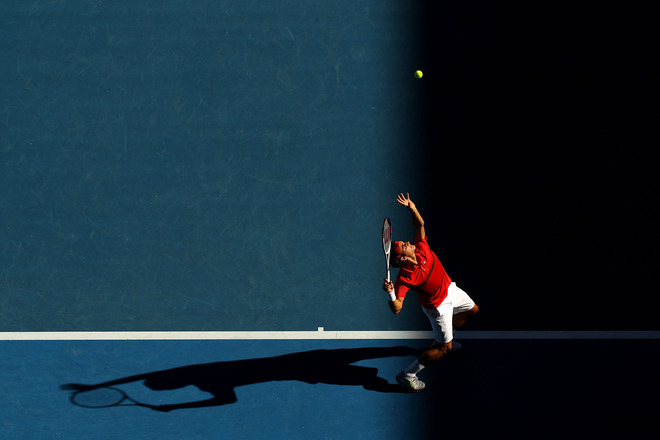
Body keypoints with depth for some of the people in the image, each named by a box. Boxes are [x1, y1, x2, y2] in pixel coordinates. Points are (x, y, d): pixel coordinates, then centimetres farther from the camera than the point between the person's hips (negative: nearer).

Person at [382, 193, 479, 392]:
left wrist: (412, 207, -26)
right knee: (444, 348, -1)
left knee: (472, 310, 31)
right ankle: (407, 375, 10)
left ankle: (444, 338, 51)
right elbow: (397, 308, -39)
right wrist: (391, 293, -58)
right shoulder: (404, 278, -38)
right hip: (438, 306, -7)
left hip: (450, 289, 7)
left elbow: (420, 224, -9)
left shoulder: (420, 248, -23)